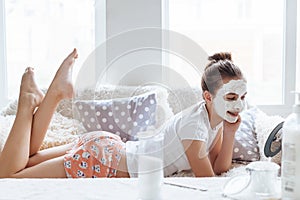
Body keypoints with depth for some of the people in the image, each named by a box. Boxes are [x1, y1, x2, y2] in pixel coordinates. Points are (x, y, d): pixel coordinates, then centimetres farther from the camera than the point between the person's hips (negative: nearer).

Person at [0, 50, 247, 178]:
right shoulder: (195, 127, -28)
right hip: (100, 161, -8)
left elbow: (219, 168, 2)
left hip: (110, 146, 8)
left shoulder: (216, 114, -2)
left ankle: (57, 92, 16)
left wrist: (230, 133, -11)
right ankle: (29, 102, 6)